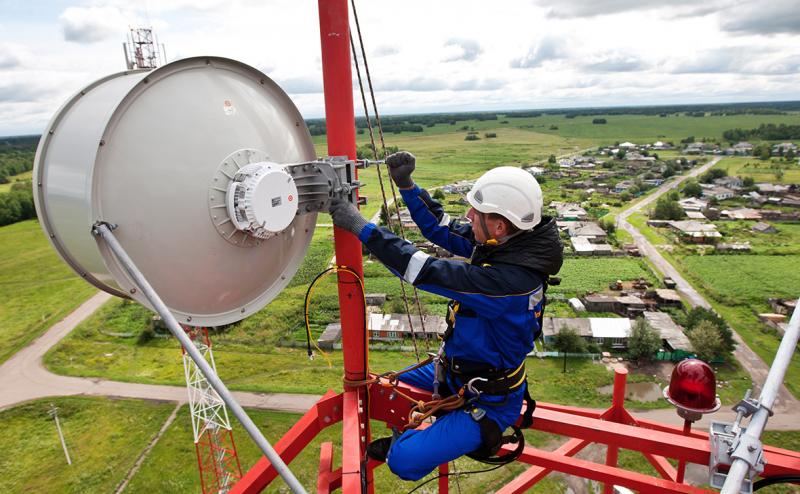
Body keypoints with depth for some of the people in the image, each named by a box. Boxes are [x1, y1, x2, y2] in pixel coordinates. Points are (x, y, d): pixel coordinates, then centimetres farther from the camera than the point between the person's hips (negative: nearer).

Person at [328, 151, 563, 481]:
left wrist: (361, 226, -32)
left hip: (489, 400, -8)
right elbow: (441, 228, -1)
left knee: (404, 461, -15)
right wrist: (406, 185, -12)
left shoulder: (510, 279, -38)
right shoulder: (503, 243, -12)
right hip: (457, 369, 8)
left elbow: (428, 272, -37)